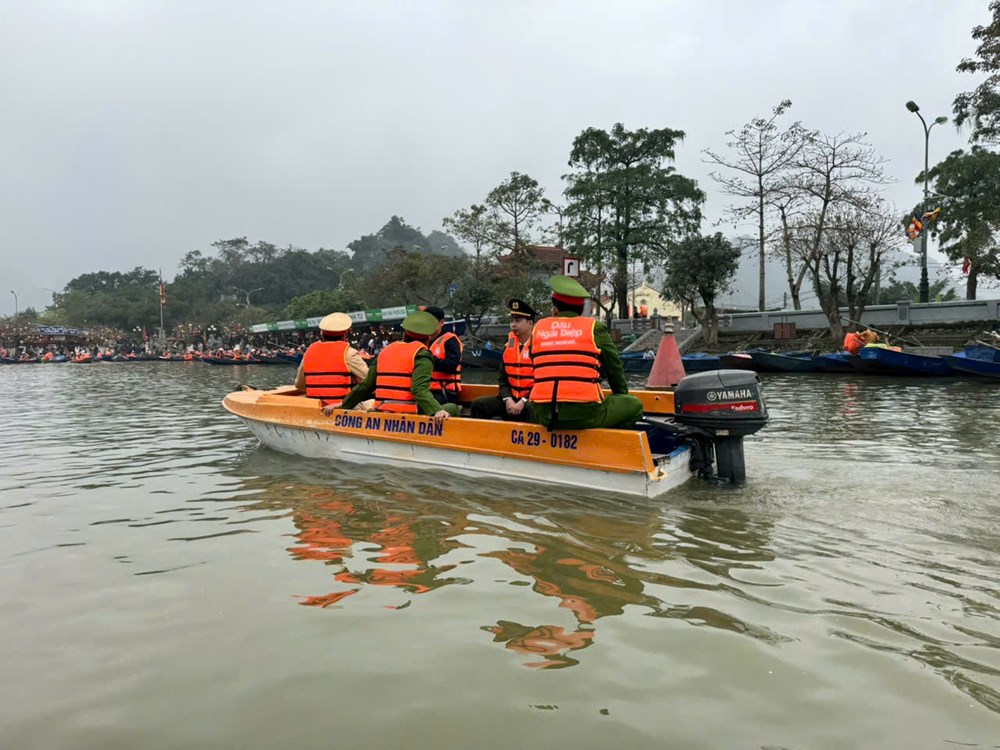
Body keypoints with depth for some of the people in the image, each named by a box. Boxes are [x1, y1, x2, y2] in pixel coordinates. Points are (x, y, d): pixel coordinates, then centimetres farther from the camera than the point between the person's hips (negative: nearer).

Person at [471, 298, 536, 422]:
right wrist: (508, 399, -6)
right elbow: (503, 378, 12)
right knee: (479, 404, -7)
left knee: (532, 408, -39)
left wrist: (523, 401, -20)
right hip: (512, 398, 7)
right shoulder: (509, 345, 11)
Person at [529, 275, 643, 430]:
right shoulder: (594, 327, 3)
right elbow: (615, 368, 11)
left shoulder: (538, 328, 11)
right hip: (584, 415, -3)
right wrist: (622, 396, 29)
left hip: (543, 415, 4)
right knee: (634, 405, 17)